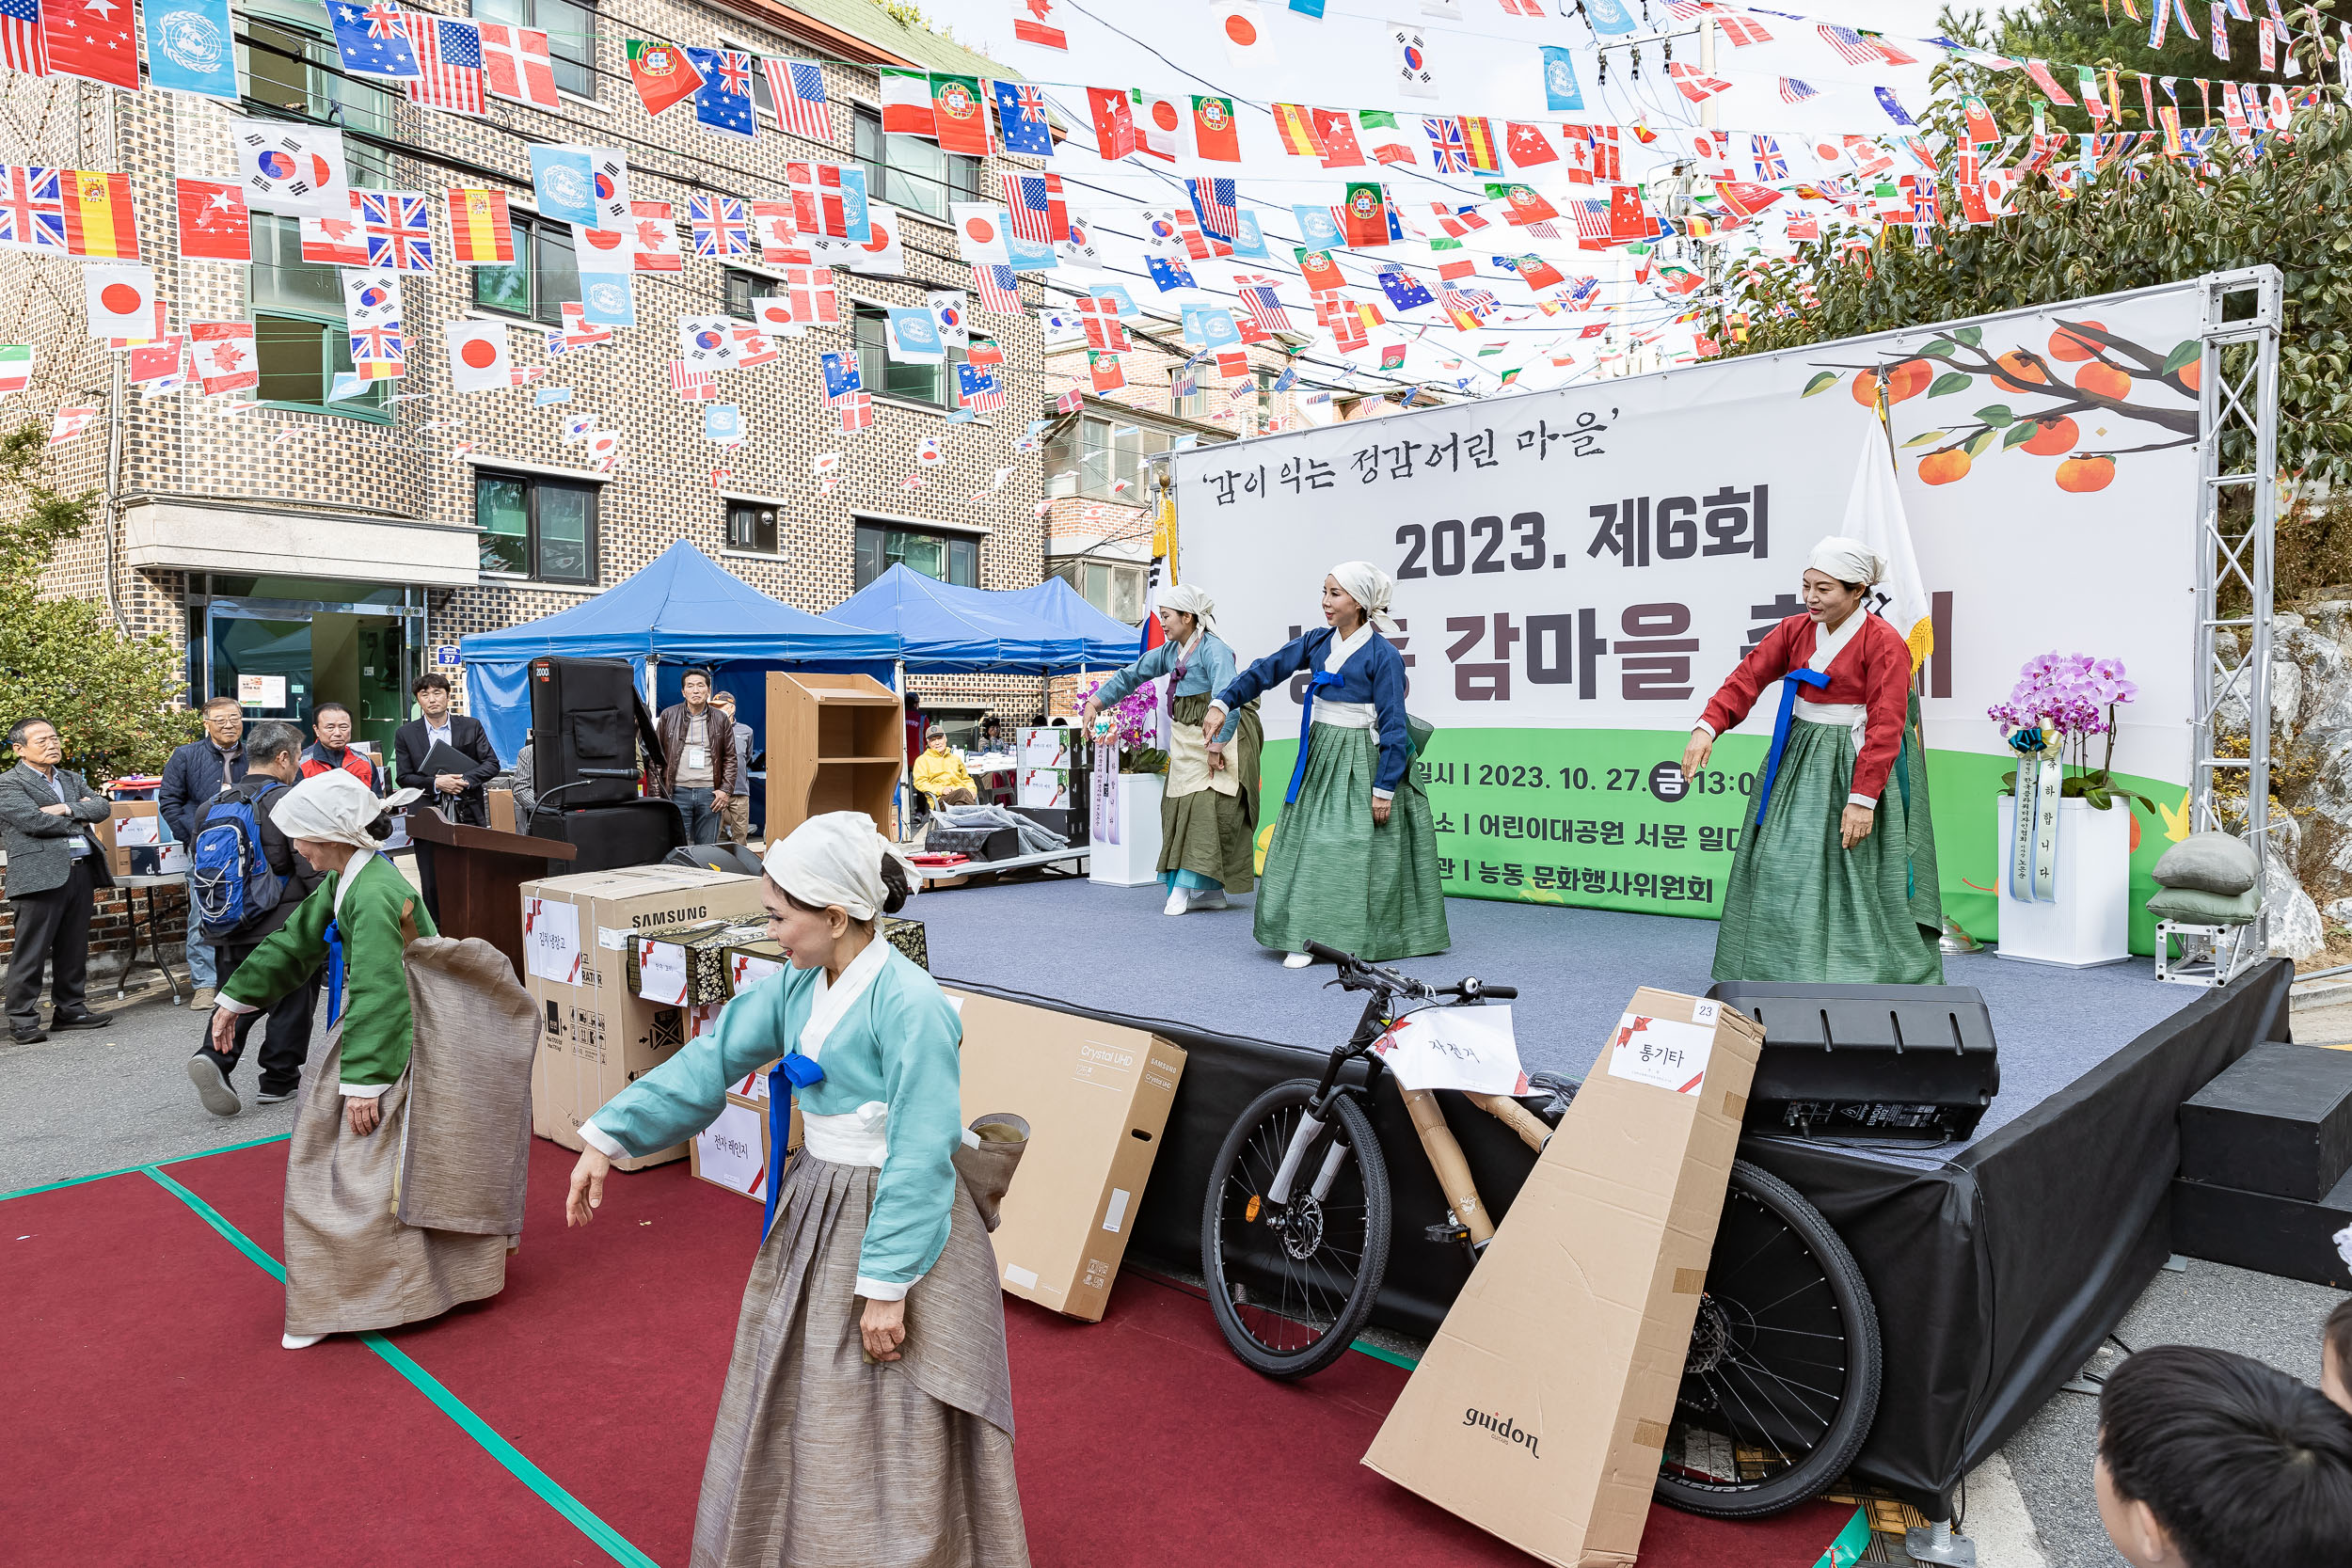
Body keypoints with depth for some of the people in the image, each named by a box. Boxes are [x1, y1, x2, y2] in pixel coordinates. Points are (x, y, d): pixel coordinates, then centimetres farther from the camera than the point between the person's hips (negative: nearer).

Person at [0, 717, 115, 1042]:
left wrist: (66, 809, -9)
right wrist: (78, 821, -1)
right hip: (41, 876, -6)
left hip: (81, 872, 6)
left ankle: (70, 1009, 20)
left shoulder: (72, 779, 20)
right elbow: (33, 821, -14)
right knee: (31, 952, -4)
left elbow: (102, 807, 7)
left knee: (74, 949, 11)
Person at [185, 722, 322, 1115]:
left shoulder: (213, 807, 9)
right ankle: (279, 1080, 16)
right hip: (284, 927, -6)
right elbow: (314, 869, -18)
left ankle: (214, 1056, -8)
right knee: (292, 1001, 9)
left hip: (228, 929, 6)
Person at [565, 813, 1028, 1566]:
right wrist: (608, 1138, 5)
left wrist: (887, 1284, -21)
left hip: (892, 1222, -8)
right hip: (811, 1211, 8)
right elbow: (711, 1059, 7)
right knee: (795, 1410, 24)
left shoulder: (909, 1005, -25)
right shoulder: (794, 984, -2)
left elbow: (920, 1159, -24)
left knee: (890, 1435, 8)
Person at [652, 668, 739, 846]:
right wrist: (657, 792, 0)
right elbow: (657, 756, 7)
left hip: (710, 793, 1)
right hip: (677, 792, -1)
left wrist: (726, 790, 0)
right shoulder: (668, 716, 7)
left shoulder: (720, 719, 10)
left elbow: (730, 758, 11)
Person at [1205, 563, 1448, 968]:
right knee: (1308, 844, 4)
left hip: (1360, 762, -6)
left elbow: (1394, 727, -11)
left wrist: (1384, 788, -14)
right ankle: (1305, 937, 11)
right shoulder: (1318, 642, 8)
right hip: (1319, 756, 6)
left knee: (1359, 851, -4)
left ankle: (1366, 939, 10)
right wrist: (1222, 703, -6)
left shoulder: (1383, 654, -10)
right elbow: (1266, 669, 7)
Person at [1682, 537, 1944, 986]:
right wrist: (1708, 726, -19)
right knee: (1781, 871, 5)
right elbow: (1748, 676, -2)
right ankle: (1779, 976, 17)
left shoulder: (1883, 642, -10)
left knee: (1858, 880, -1)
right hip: (1796, 763, 5)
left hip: (1852, 766, -5)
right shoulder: (1795, 630, 7)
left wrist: (1863, 798, -21)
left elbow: (1885, 728, -15)